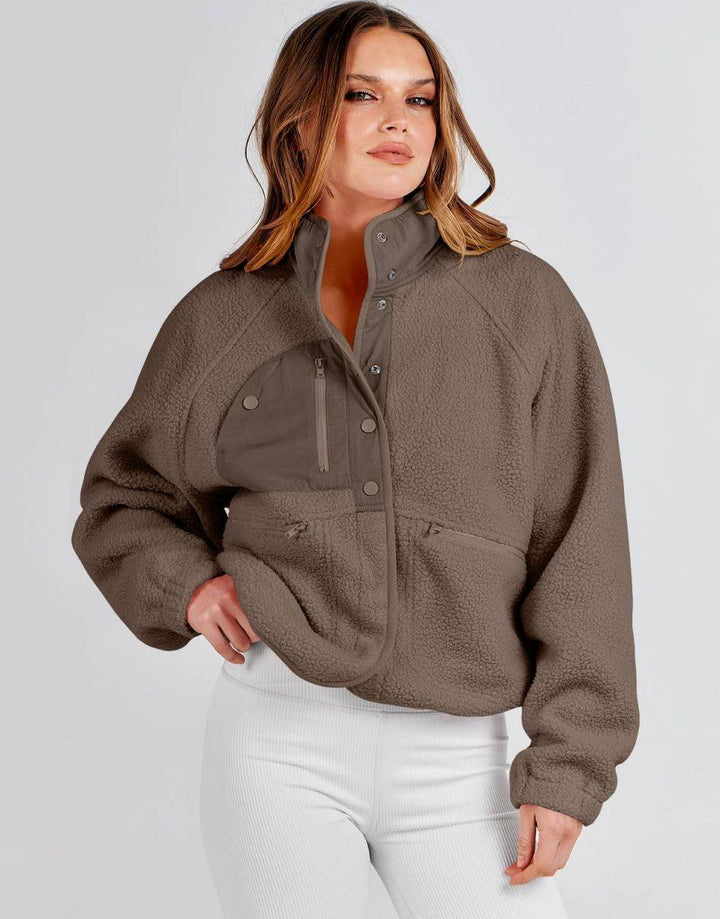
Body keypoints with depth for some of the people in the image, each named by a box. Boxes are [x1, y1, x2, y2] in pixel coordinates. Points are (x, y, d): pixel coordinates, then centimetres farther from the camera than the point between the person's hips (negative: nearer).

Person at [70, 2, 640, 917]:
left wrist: (568, 768, -4)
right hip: (279, 738, 1)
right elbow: (121, 497, 18)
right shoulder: (222, 317, 4)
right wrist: (184, 582, -2)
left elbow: (579, 551, 0)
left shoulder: (523, 300, 0)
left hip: (457, 754, 0)